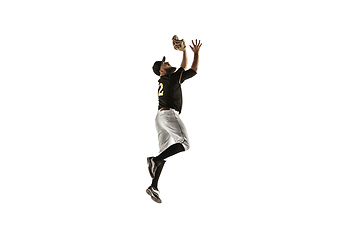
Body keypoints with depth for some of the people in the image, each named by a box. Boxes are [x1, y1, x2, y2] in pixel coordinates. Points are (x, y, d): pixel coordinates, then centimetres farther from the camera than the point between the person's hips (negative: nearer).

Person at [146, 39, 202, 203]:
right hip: (169, 113, -9)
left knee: (164, 151, 4)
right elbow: (193, 71, 7)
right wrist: (196, 53, 17)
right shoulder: (172, 78, 1)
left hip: (160, 117, 9)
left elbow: (183, 69, 37)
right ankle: (155, 160, -35)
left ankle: (154, 186, -6)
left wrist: (184, 51, 39)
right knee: (184, 144, -22)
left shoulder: (165, 80, 26)